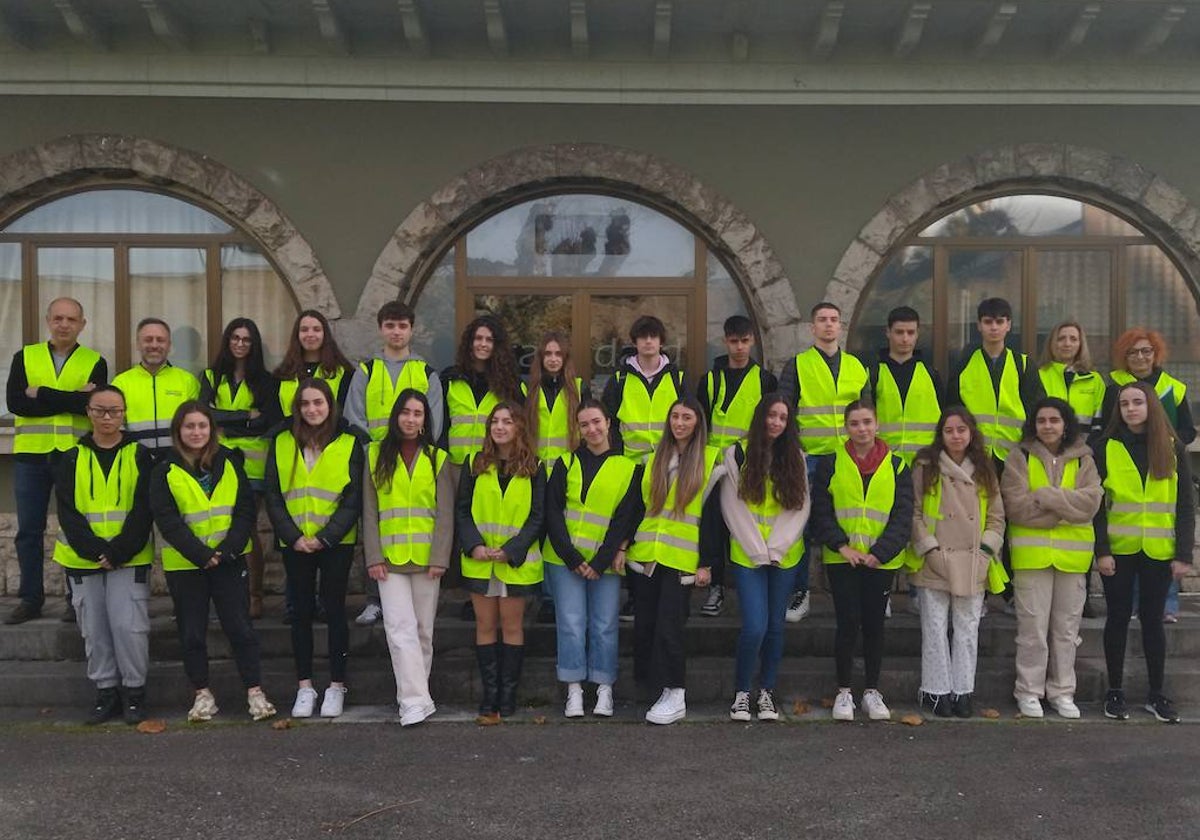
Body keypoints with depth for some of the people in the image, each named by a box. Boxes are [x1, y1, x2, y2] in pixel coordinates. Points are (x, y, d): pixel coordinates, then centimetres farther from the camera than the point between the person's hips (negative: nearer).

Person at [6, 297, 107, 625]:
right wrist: (70, 400, -12)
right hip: (31, 454, 2)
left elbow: (92, 404, -13)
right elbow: (15, 402, -7)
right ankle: (30, 599, 17)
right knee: (29, 529, 6)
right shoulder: (25, 357, 8)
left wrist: (41, 395, -11)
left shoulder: (95, 362, 4)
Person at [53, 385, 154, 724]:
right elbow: (67, 511, 0)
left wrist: (119, 552, -15)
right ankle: (106, 691, 18)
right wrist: (94, 550, -14)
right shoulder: (73, 459, 7)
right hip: (83, 559, 3)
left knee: (129, 626, -7)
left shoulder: (139, 455, 2)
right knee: (94, 630, 7)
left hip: (130, 559, -2)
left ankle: (134, 691, 7)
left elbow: (143, 509, -5)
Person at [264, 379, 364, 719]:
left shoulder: (349, 444, -1)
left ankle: (337, 685, 13)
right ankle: (304, 686, 17)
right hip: (294, 543, 2)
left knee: (334, 608, 3)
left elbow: (354, 499, -4)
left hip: (336, 543, -2)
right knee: (301, 610, 8)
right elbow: (273, 497, 4)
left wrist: (326, 537, -13)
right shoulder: (281, 443, 5)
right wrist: (293, 536, -8)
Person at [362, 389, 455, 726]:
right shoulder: (376, 455, 8)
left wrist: (439, 558, -7)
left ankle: (413, 693, 20)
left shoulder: (437, 458, 7)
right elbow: (369, 511, 5)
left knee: (423, 629, 7)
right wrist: (373, 557, -4)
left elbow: (445, 513, 3)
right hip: (389, 558, -1)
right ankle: (416, 700, -13)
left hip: (425, 558, 1)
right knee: (400, 628, -11)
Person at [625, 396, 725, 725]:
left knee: (668, 624, -8)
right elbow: (639, 505, 14)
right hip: (645, 554, 5)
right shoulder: (654, 458, 14)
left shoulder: (711, 461, 0)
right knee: (644, 622, 4)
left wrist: (706, 562, -6)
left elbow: (712, 514, -2)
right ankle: (650, 683, 16)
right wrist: (623, 545, 6)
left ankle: (674, 695, 0)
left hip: (682, 559, -5)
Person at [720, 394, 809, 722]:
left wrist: (776, 546, -6)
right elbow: (732, 507, -2)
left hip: (786, 557, 3)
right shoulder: (737, 454, 0)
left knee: (776, 626, 6)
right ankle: (741, 692, 7)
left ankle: (767, 692, 20)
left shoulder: (795, 458, 8)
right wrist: (757, 548, -7)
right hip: (747, 556, -3)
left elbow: (802, 506, 4)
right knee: (754, 626, -11)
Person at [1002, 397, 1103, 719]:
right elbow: (1017, 506, -9)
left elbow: (1091, 501, -8)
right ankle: (1029, 691, 10)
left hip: (1072, 555, 3)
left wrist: (1047, 496, -16)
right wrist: (1066, 508, -10)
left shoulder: (1083, 460, 9)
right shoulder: (1021, 457, 2)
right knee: (1033, 626, -2)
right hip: (1032, 553, -2)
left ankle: (1062, 691, 21)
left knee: (1067, 627, 9)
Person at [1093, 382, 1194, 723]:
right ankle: (1115, 692, 14)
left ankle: (1156, 694, 17)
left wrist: (1184, 553, -3)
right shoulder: (1105, 448, 1)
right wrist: (1101, 550, -10)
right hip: (1118, 550, -1)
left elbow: (1185, 505, 4)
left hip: (1159, 552, 1)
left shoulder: (1173, 448, 4)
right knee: (1118, 618, 5)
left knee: (1152, 619, 7)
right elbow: (1096, 503, -2)